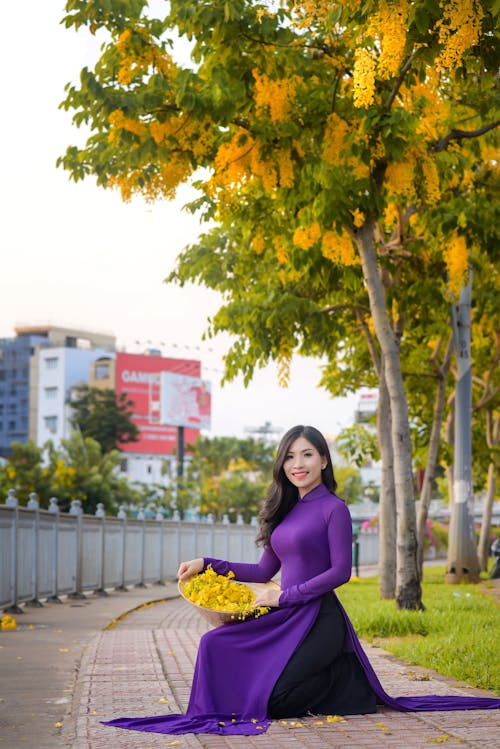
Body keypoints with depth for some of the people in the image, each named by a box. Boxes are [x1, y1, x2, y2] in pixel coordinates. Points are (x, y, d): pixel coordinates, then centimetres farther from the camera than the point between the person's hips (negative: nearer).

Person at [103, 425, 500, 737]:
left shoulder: (333, 508, -7)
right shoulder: (286, 510, 14)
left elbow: (340, 572, -12)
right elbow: (265, 571, 17)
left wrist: (285, 596, -13)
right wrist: (207, 564, 11)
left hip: (318, 618, -8)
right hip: (286, 617, 8)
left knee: (269, 698, -19)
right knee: (216, 645, -9)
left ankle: (345, 680, 6)